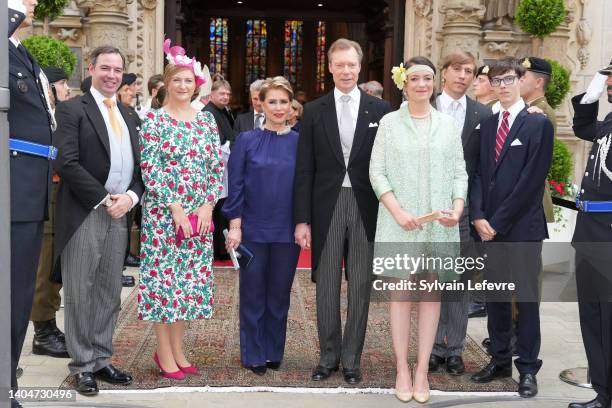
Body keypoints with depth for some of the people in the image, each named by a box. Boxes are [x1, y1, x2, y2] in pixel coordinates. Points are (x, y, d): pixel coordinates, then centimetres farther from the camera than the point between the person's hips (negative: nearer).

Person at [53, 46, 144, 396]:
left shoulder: (129, 116, 17)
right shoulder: (72, 110, -2)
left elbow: (140, 165, 15)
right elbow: (67, 163, -12)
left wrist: (130, 197, -5)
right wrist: (104, 199, -14)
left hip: (120, 214, 6)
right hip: (84, 215, -6)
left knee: (110, 294, 10)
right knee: (80, 293, 1)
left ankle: (101, 360, 20)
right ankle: (83, 365, 11)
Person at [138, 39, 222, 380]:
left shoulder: (206, 118, 8)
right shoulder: (154, 119, -3)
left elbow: (217, 166, 7)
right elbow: (150, 168, -10)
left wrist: (208, 206, -5)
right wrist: (175, 208, -14)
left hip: (200, 213, 4)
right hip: (164, 211, -4)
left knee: (191, 277, 8)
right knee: (164, 276, -1)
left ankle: (178, 350, 19)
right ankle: (164, 353, 11)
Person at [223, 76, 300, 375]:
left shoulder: (299, 142, 3)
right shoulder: (246, 141, -1)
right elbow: (235, 186, -2)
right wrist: (235, 225, -8)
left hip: (287, 232, 1)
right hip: (253, 230, -1)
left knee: (279, 293, 10)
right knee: (253, 294, 7)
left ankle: (274, 352, 24)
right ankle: (253, 355, 19)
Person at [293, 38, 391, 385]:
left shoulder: (380, 109, 2)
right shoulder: (314, 111, 4)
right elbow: (304, 170, 2)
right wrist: (302, 219, -2)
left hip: (367, 209, 0)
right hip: (327, 208, 1)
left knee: (360, 288, 6)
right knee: (327, 288, 8)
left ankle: (351, 359, 19)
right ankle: (329, 356, 22)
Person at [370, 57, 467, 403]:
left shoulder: (449, 124, 7)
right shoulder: (390, 122, 2)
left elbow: (460, 173, 7)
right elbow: (377, 173, -1)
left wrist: (458, 209, -10)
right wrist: (398, 212, -13)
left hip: (439, 222, 2)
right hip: (400, 222, -2)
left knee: (432, 292, 4)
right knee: (402, 293, 2)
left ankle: (423, 370, 12)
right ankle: (402, 368, 10)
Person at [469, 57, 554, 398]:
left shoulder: (539, 124, -5)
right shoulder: (487, 125, 13)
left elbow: (531, 181, -12)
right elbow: (480, 174, 9)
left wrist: (498, 222, -13)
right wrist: (479, 216, -7)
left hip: (523, 226, -5)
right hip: (490, 226, 5)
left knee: (526, 299, 1)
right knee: (495, 296, 12)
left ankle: (528, 368, 11)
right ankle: (500, 360, 24)